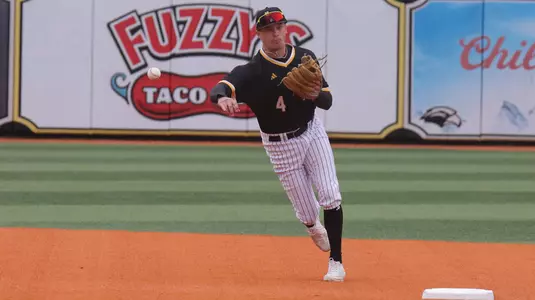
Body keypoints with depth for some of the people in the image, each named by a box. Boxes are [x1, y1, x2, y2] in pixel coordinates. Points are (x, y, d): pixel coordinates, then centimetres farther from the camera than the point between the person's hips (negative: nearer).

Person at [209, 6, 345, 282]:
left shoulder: (306, 58, -4)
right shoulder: (253, 70, -19)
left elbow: (328, 101, -1)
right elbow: (220, 88, -37)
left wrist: (316, 95, -25)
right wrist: (223, 98, -62)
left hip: (312, 132, 3)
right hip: (281, 145, -3)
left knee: (330, 197, -11)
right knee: (307, 213, 3)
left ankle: (336, 262, -1)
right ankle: (313, 227, 42)